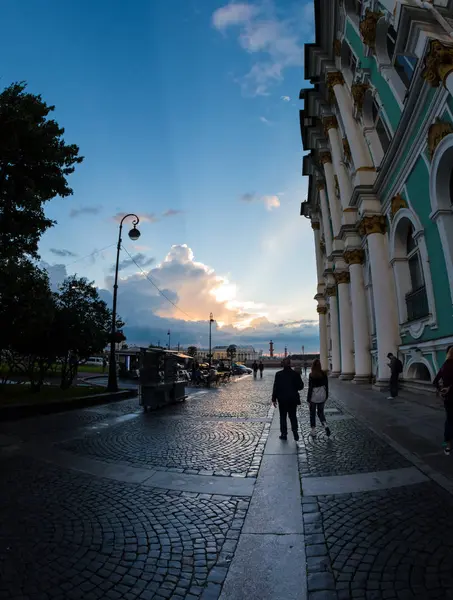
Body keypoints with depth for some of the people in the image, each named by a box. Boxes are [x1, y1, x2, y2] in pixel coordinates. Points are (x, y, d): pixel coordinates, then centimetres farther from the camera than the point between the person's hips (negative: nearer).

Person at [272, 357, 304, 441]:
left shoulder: (278, 374, -10)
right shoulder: (295, 374, -7)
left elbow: (275, 387, -9)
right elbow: (301, 386, -3)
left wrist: (274, 399, -2)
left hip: (282, 399, -1)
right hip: (293, 399, 1)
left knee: (283, 417, 12)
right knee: (293, 416, 14)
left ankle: (284, 434, 16)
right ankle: (295, 431, 2)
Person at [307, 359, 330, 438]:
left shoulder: (311, 375, -15)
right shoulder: (324, 374, -3)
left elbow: (310, 388, -14)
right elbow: (326, 386, 4)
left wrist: (308, 399, -7)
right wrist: (326, 396, 16)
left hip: (313, 396, -4)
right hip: (322, 396, 4)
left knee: (312, 414, 11)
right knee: (320, 412, 20)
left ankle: (313, 431, 16)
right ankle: (325, 426, -2)